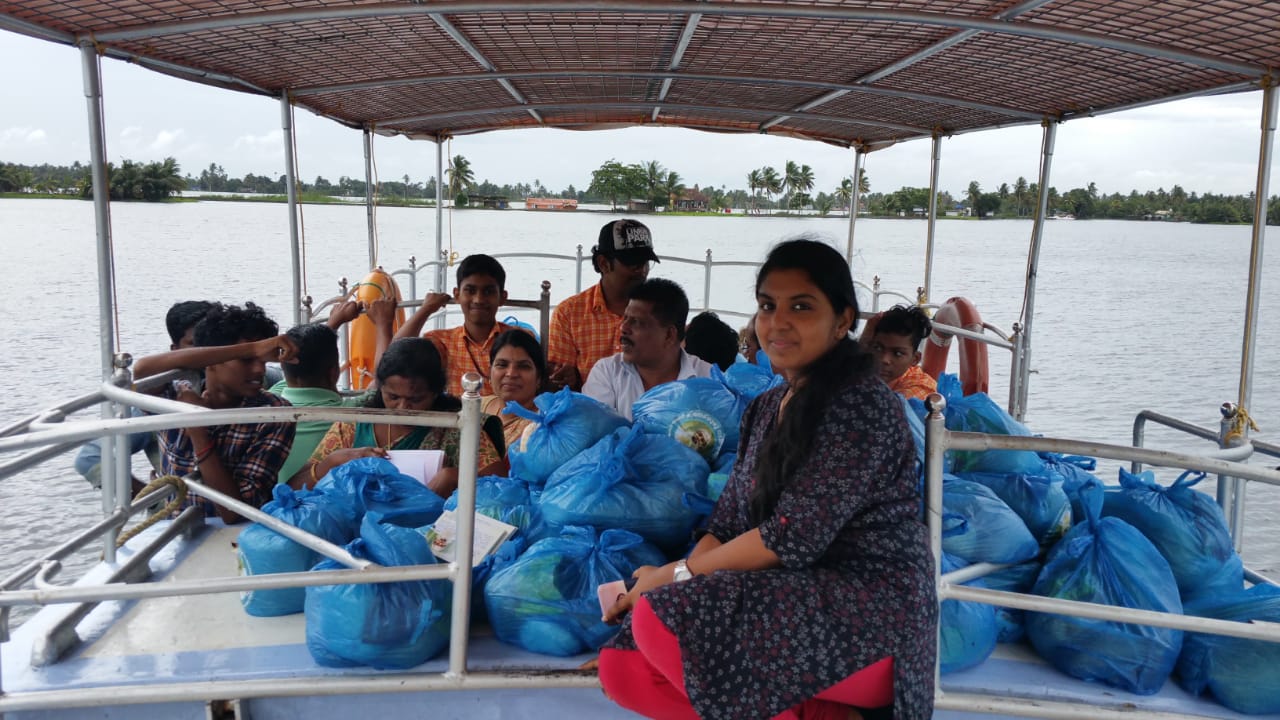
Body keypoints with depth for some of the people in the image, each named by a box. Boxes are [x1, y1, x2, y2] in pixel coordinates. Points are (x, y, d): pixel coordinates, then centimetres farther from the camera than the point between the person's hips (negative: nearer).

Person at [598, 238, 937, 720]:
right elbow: (727, 527, 11)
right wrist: (655, 584, -6)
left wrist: (675, 576, -10)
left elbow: (793, 538, -19)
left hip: (867, 615, -9)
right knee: (622, 666, -6)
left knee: (662, 619, -25)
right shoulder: (765, 409, 13)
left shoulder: (859, 403, -13)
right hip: (791, 601, 9)